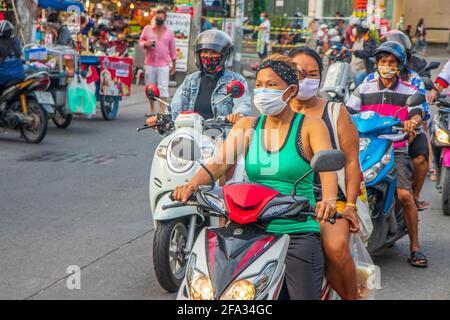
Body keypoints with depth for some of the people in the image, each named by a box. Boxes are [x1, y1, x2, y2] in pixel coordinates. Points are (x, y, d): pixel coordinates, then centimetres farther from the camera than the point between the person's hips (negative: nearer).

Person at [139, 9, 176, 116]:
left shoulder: (169, 32, 7)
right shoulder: (147, 29, 7)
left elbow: (172, 49, 10)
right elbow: (140, 41, 13)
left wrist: (174, 65, 10)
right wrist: (145, 44, -11)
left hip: (164, 64, -1)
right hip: (150, 63, 1)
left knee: (163, 87, -8)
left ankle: (162, 110, -9)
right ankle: (152, 109, 18)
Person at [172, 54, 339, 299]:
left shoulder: (310, 126, -1)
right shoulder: (247, 126, 10)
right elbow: (219, 163, -3)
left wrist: (329, 199, -37)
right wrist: (192, 184, -23)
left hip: (299, 232, -3)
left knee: (304, 295, -9)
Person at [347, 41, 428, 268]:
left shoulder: (409, 92, 12)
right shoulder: (364, 89, 15)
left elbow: (417, 114, -2)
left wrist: (412, 121, -26)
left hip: (395, 149, -1)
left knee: (405, 194, -17)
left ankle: (414, 247, -8)